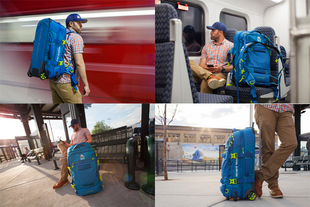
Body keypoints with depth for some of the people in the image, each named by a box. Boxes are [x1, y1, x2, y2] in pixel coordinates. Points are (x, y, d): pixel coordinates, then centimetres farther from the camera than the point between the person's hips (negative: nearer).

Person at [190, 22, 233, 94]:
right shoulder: (207, 46, 25)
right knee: (189, 63, -25)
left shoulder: (230, 46, 11)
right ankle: (209, 77, -43)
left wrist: (222, 69, -17)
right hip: (204, 73, 5)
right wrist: (205, 68, -10)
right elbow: (202, 65, 14)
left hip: (220, 74, -5)